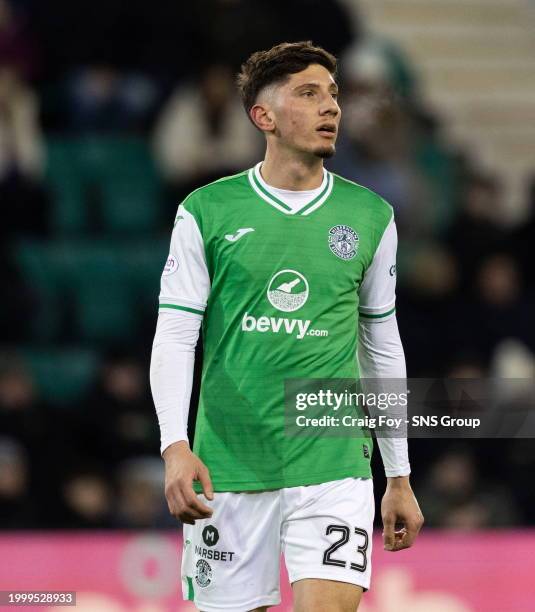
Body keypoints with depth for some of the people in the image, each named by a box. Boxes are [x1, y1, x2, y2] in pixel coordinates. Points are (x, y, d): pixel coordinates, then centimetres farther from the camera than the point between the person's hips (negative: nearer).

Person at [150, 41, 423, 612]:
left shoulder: (370, 216, 8)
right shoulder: (206, 212, 1)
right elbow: (173, 336, -1)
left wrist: (399, 478, 16)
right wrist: (176, 446, -16)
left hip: (334, 468, 1)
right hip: (228, 472, -1)